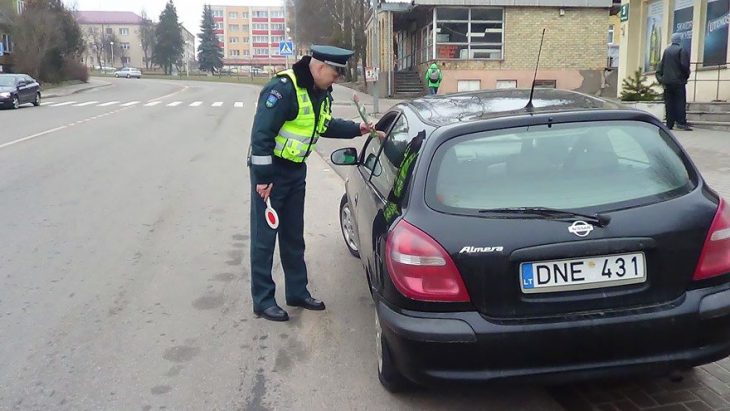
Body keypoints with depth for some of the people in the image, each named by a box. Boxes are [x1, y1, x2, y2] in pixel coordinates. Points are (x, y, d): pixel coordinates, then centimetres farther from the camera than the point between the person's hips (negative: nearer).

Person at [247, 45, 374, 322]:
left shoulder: (322, 93, 4)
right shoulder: (283, 89, -23)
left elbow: (325, 125, 21)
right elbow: (261, 133, -25)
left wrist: (357, 129, 9)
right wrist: (263, 178, -24)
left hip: (296, 170, 9)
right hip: (270, 171, -9)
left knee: (294, 236, 16)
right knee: (264, 237, 0)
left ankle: (297, 292, 29)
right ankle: (262, 301, 10)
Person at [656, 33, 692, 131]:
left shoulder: (666, 51, 9)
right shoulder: (682, 50, -7)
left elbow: (661, 65, 9)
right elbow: (684, 65, -14)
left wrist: (660, 78, 12)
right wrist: (686, 75, 2)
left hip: (667, 81, 5)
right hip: (678, 81, -5)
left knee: (669, 103, 5)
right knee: (680, 102, -3)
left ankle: (669, 124, 5)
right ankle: (681, 122, -11)